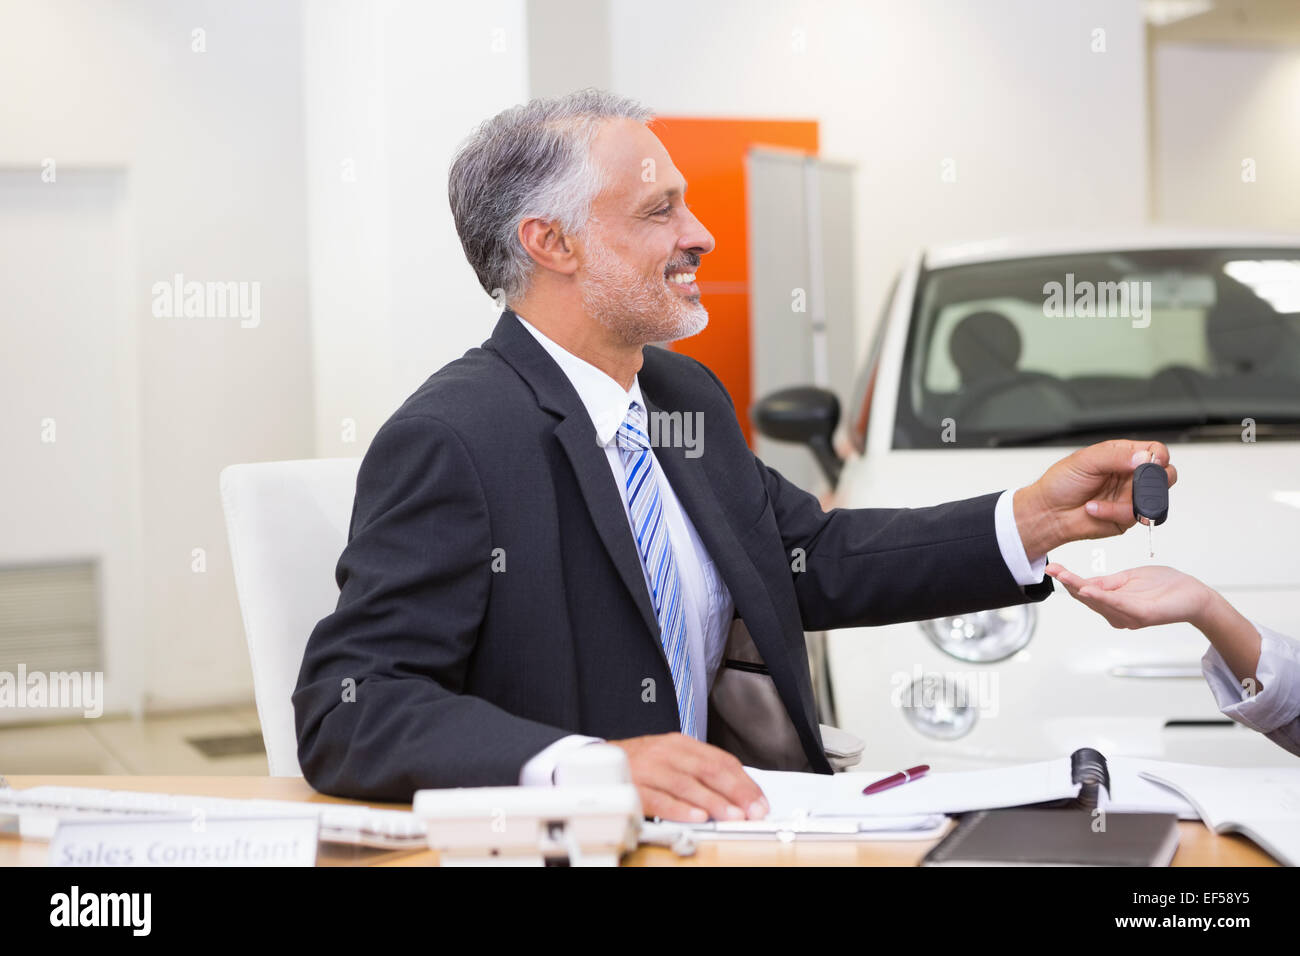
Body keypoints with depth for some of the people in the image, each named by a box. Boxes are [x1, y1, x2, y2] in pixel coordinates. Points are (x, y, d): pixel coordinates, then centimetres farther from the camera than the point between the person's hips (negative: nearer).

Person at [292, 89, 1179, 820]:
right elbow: (347, 711, -21)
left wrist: (1038, 516, 7)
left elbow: (818, 560, 18)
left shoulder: (689, 396, 10)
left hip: (706, 826, 6)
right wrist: (582, 764, -34)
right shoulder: (450, 441, -16)